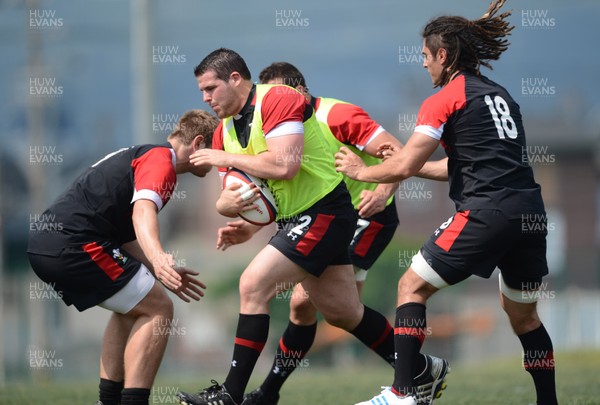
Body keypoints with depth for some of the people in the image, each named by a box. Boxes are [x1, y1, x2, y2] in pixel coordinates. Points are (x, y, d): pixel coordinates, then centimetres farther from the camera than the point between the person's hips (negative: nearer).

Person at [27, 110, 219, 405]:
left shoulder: (139, 155, 26)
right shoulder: (160, 160, -5)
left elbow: (127, 236, 32)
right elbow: (143, 212, -26)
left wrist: (160, 273, 35)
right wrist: (158, 259, -42)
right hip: (73, 241, -10)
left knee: (132, 309, 26)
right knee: (157, 310, -3)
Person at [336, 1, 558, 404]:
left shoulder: (444, 101, -1)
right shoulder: (499, 94, 21)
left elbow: (403, 168, -5)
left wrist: (360, 170, 14)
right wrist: (408, 160, 32)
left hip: (486, 213, -7)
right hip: (531, 212, 7)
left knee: (413, 287, 5)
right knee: (523, 314, 22)